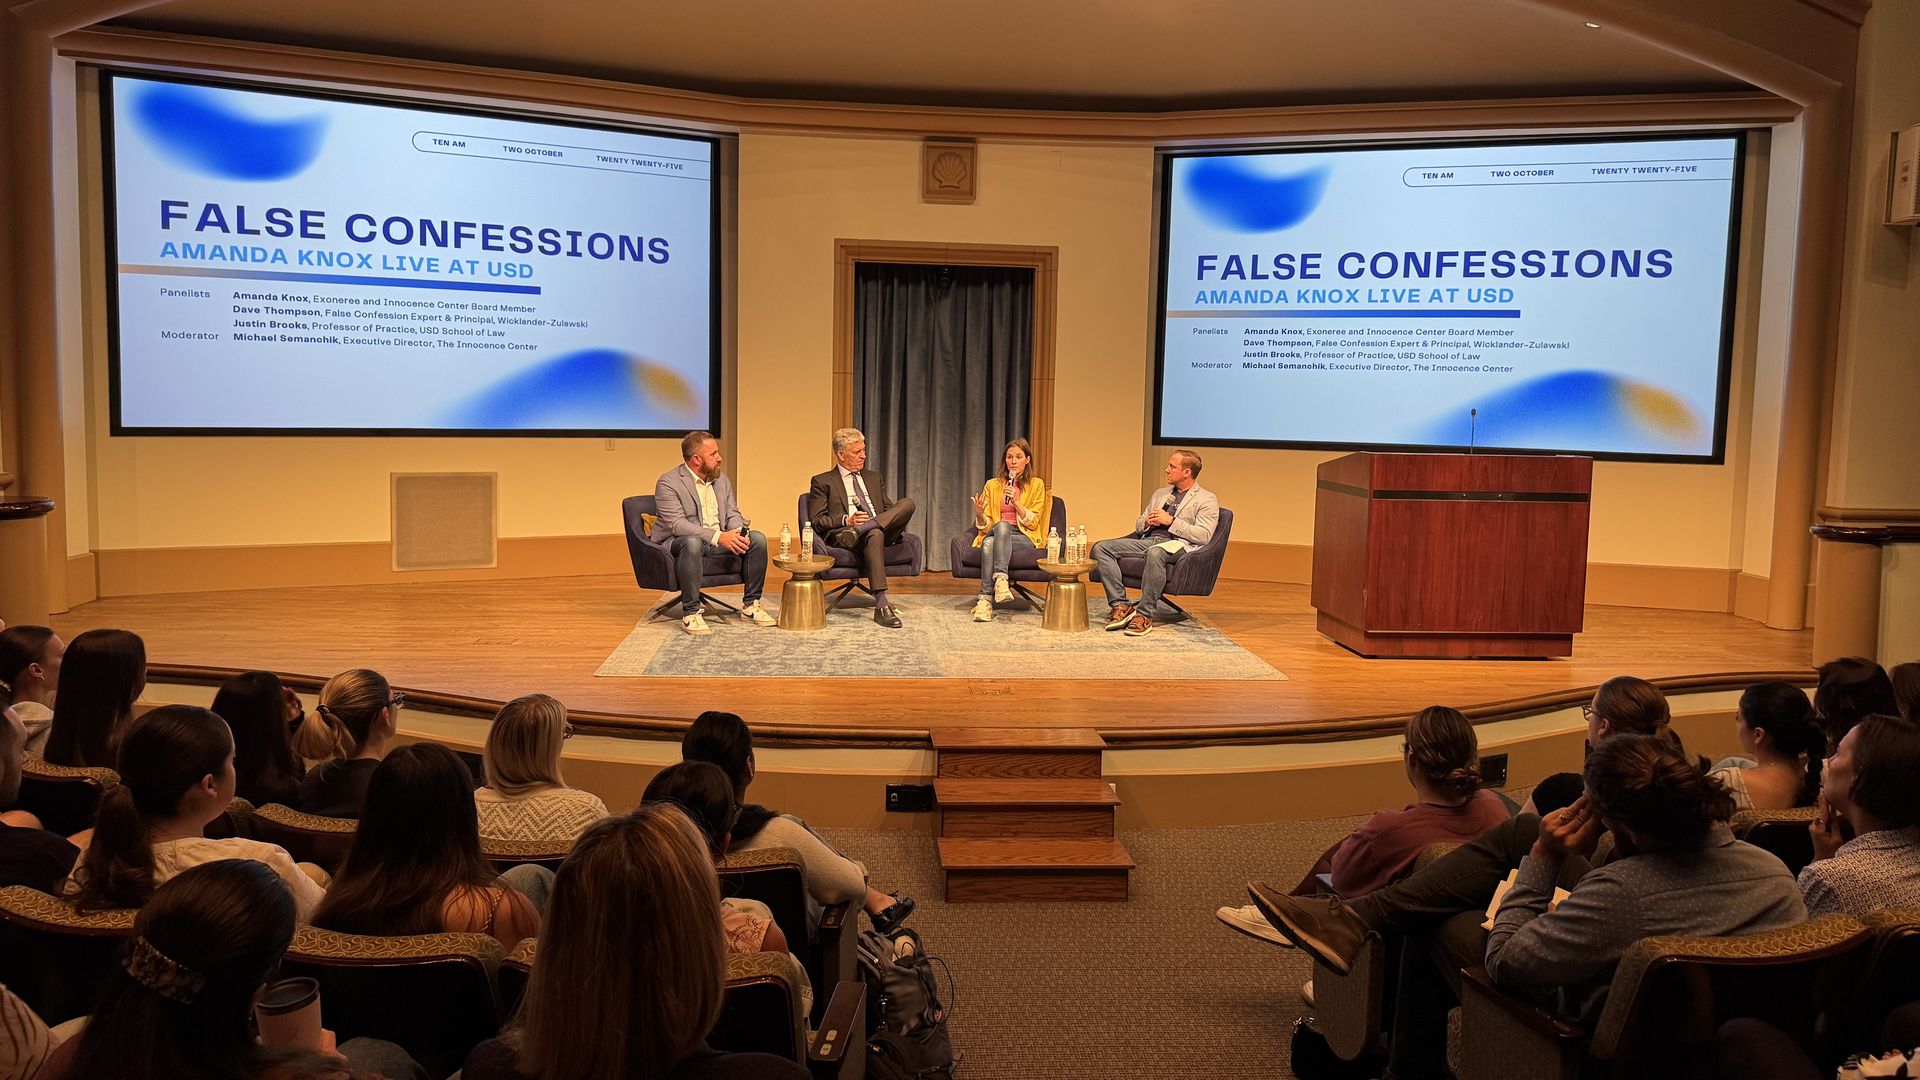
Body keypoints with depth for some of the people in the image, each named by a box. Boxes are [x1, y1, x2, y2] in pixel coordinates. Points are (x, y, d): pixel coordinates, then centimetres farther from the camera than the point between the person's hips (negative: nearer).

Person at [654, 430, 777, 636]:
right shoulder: (668, 483, -12)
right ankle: (690, 614, -32)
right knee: (692, 542, -40)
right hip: (678, 543, -7)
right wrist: (718, 537, -31)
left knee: (757, 538, -13)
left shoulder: (722, 480, 12)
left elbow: (733, 513, 12)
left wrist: (738, 534, -14)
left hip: (720, 541, 7)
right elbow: (677, 524, -22)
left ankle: (750, 605, -3)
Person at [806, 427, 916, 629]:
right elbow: (817, 521, 4)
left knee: (907, 503, -23)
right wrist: (846, 520, -14)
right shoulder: (823, 482, 13)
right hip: (840, 536, -4)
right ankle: (881, 606, -47)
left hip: (883, 530, 5)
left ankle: (858, 531, -37)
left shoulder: (875, 478, 29)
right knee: (875, 534, -41)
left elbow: (888, 509, 25)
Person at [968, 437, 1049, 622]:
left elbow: (1033, 522, 1)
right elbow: (985, 525, 11)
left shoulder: (1036, 485, 9)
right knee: (988, 542, -37)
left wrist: (1016, 502, -14)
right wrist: (979, 514, -12)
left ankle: (986, 599, -47)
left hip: (1025, 538, -2)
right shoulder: (992, 485, 16)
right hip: (995, 534, 2)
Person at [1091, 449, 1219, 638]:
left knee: (1155, 552, -43)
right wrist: (1148, 522, 4)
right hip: (1147, 541, 7)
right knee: (1101, 548, -15)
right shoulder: (1159, 494, 27)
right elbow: (1138, 525, 29)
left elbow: (1204, 536, -8)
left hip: (1177, 545, -7)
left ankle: (1145, 615, -35)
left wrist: (1171, 521, -12)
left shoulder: (1207, 500, 6)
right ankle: (1120, 605, -22)